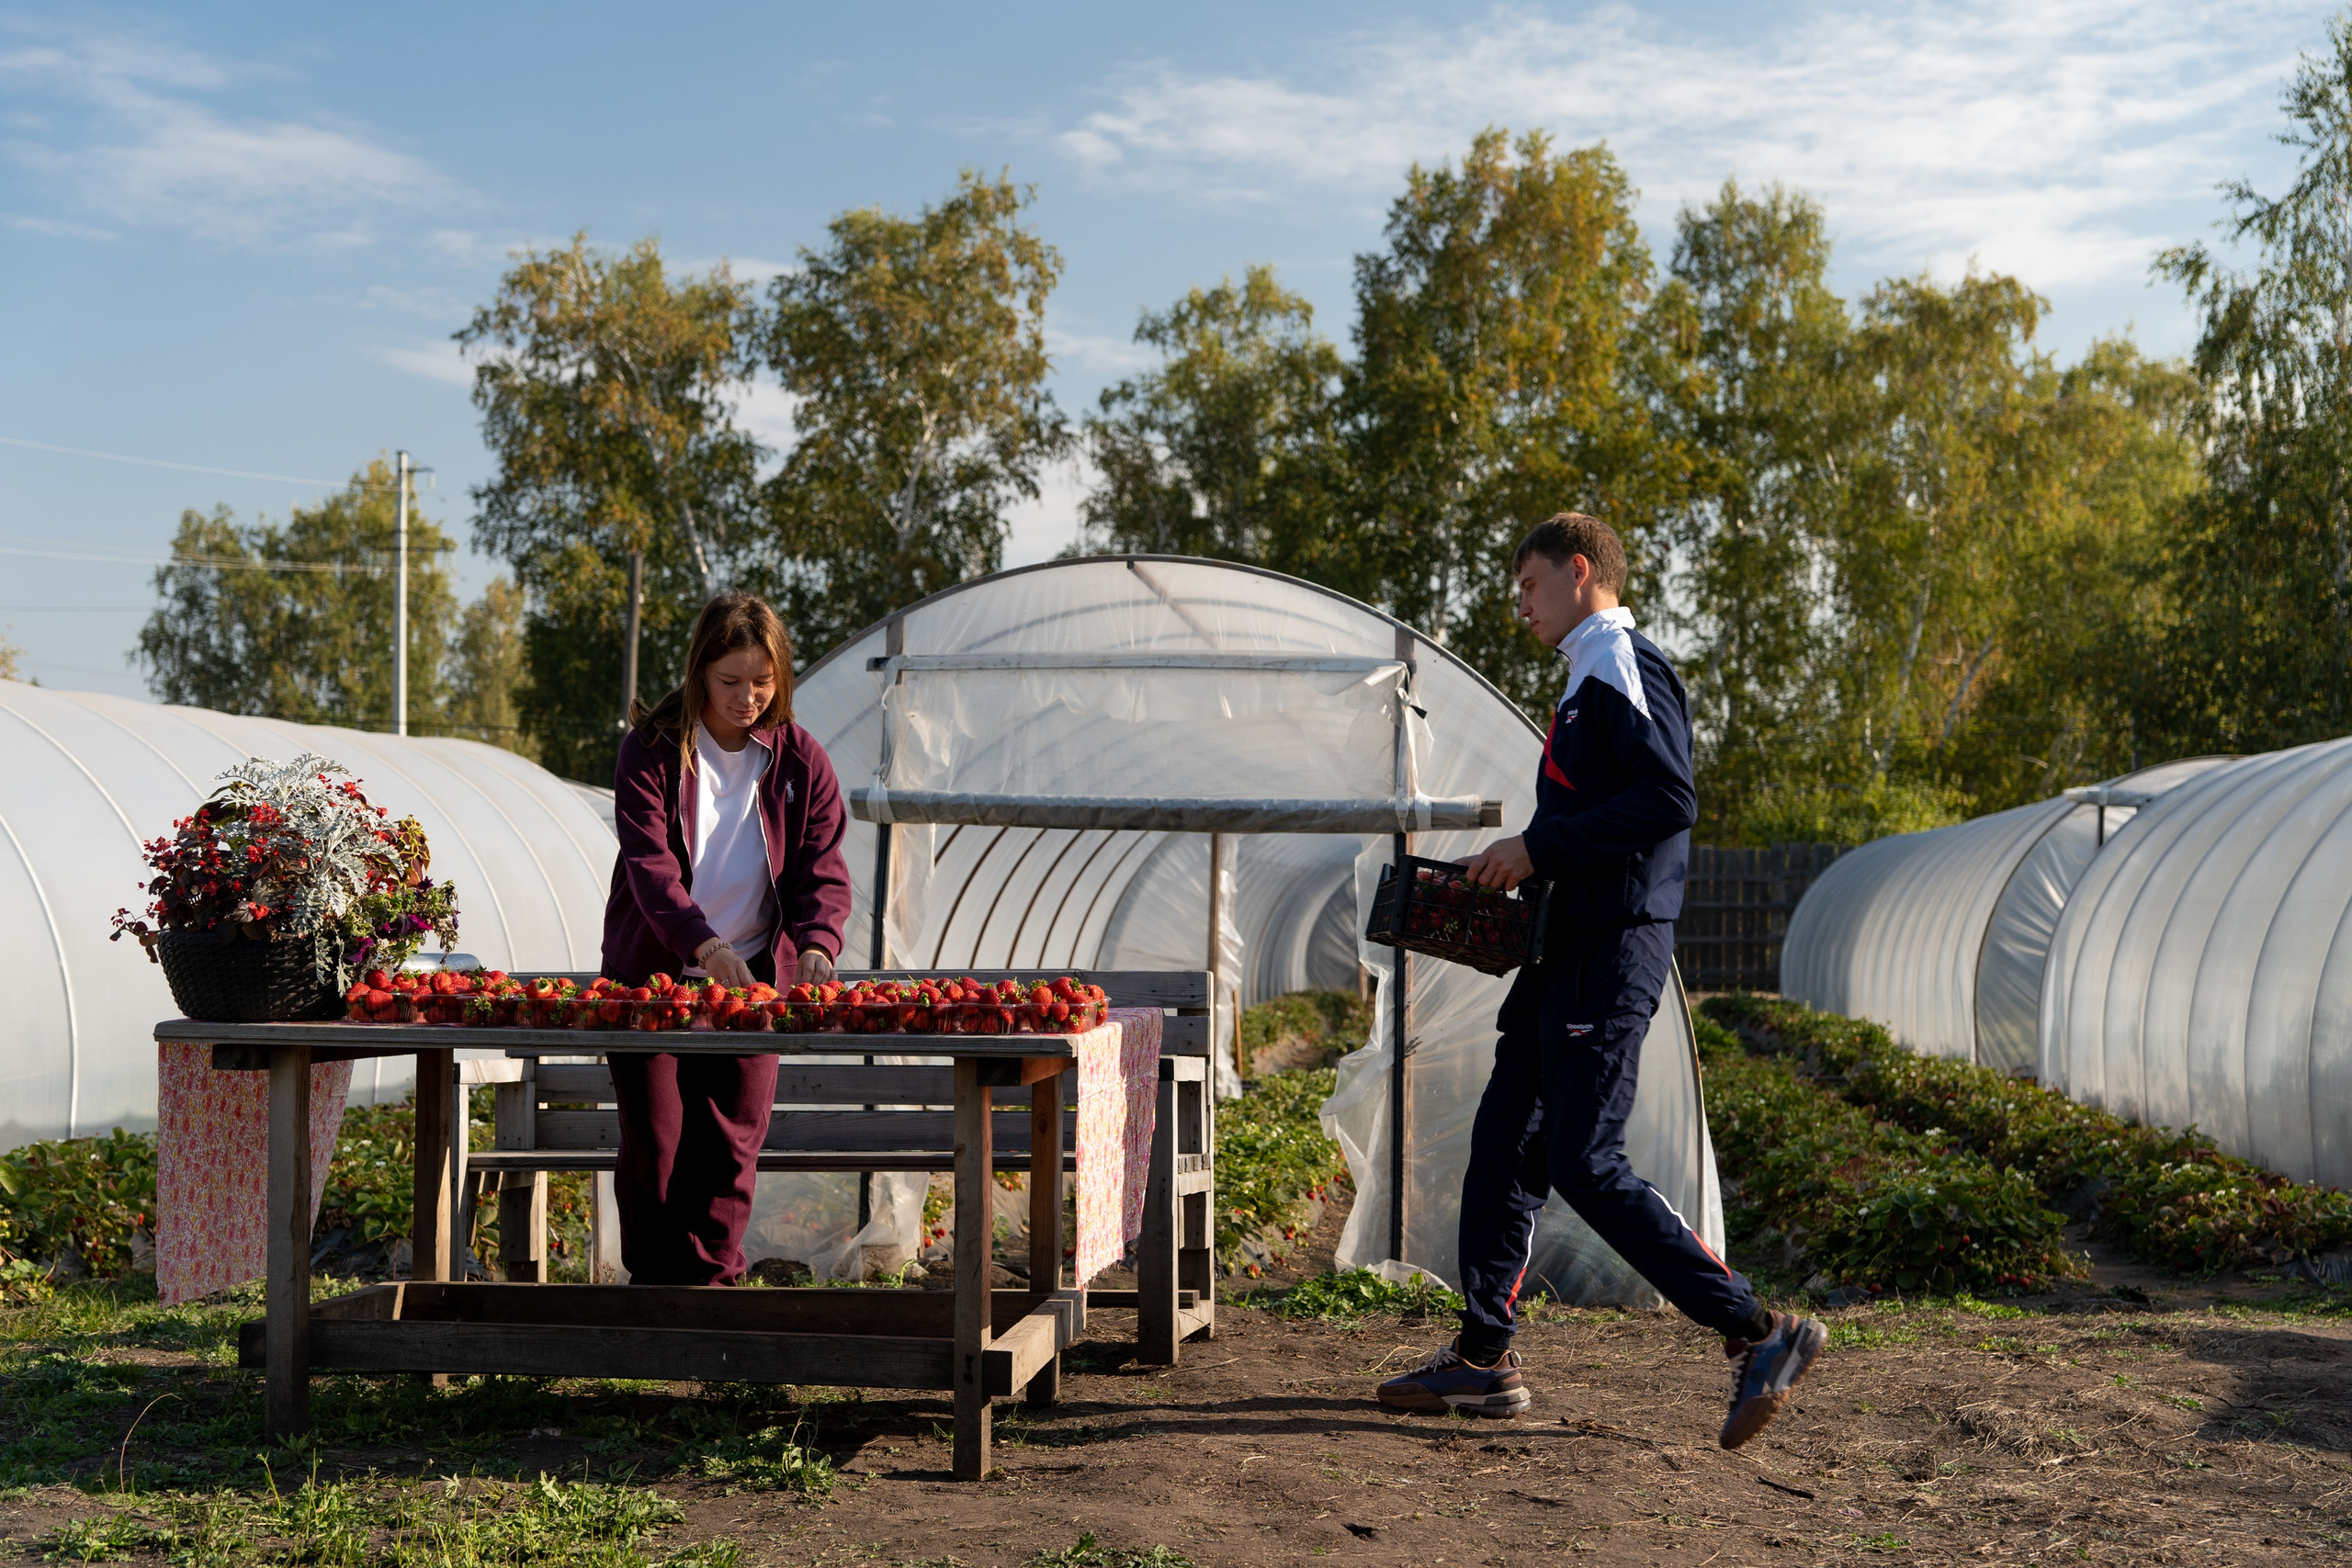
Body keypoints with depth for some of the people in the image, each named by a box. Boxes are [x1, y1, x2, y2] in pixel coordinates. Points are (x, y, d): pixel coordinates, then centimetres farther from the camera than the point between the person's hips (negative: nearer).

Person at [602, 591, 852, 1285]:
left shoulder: (801, 762, -2)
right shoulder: (651, 751, -9)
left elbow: (823, 869, -7)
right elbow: (649, 862, -20)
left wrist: (817, 945, -29)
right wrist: (704, 944, -36)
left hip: (753, 975, 1)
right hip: (651, 974, -1)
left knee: (730, 1143, 0)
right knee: (653, 1142, 2)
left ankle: (710, 1278, 11)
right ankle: (652, 1281, 17)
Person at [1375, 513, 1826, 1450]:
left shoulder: (1623, 667, -10)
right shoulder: (1589, 679, 21)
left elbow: (1671, 800, -23)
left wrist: (1540, 849, -19)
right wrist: (1516, 862, 11)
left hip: (1613, 951, -10)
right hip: (1570, 947, 10)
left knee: (1584, 1163, -12)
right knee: (1503, 1143, 9)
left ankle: (1760, 1332, -6)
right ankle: (1483, 1360, 16)